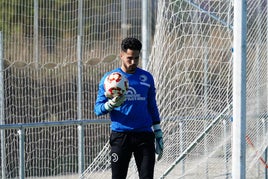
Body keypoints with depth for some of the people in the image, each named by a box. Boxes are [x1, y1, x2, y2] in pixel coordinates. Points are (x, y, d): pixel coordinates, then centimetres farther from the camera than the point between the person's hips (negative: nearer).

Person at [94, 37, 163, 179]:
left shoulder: (147, 78, 11)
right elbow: (98, 108, 0)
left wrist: (159, 135, 14)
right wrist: (111, 104, -22)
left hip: (144, 135, 2)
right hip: (120, 135, -2)